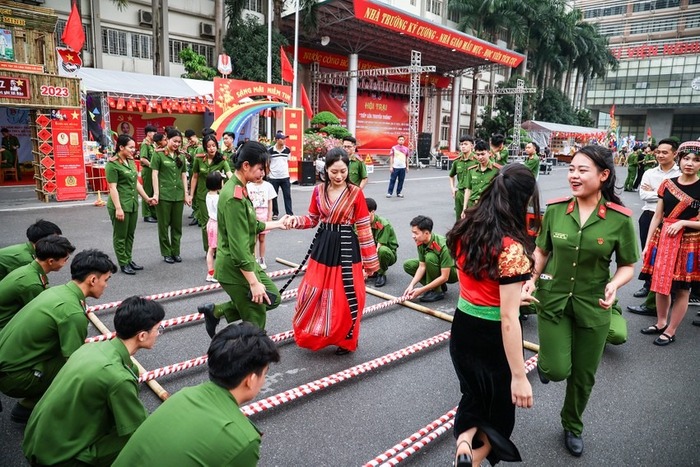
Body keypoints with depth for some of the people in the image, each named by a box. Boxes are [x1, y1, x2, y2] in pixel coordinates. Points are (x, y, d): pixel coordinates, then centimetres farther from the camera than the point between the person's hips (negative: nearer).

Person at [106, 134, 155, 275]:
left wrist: (146, 198, 17)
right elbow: (113, 188, -16)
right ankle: (123, 264, 13)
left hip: (133, 204, 8)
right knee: (120, 236, 4)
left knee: (130, 235, 15)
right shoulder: (112, 164, -13)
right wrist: (118, 208, -21)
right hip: (120, 205, -8)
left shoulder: (131, 162, 11)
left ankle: (129, 260, 26)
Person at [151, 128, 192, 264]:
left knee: (177, 225, 9)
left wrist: (186, 194, 8)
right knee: (164, 225, 5)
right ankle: (166, 253, 14)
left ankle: (176, 252, 19)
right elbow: (155, 175, -5)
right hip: (164, 195, -4)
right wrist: (155, 193, -12)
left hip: (178, 195, 4)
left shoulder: (181, 157, 11)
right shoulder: (159, 155, -2)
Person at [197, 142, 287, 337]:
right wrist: (254, 283, -23)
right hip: (235, 268, -10)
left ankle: (216, 311, 23)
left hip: (246, 262, 10)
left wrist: (277, 224, 22)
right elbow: (238, 247, -27)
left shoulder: (238, 189, 7)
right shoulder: (234, 197, -25)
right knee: (255, 320, 4)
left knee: (273, 298, 20)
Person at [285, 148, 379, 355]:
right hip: (322, 247, 4)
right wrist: (296, 221, -11)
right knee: (313, 293, 9)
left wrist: (370, 260, -4)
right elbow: (312, 219, 11)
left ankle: (346, 340, 26)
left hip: (346, 247, -4)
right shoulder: (319, 191, 1)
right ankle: (315, 334, 33)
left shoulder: (356, 193, -9)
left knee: (346, 297, 4)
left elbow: (364, 228, -6)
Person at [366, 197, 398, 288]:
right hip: (371, 253, 5)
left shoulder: (383, 224, -24)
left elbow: (379, 248, -28)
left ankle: (381, 274, -13)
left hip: (389, 254, -5)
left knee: (382, 250, -40)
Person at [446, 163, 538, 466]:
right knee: (498, 407, 23)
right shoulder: (511, 247, -25)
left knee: (473, 394, 30)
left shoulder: (465, 229, -3)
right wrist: (519, 376, -18)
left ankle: (464, 440, 10)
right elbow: (508, 319, -25)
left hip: (462, 328, 6)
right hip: (493, 338, -6)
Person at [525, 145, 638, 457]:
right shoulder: (555, 209, -10)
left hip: (593, 307, 0)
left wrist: (614, 285, -23)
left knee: (583, 376, 15)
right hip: (553, 299, 0)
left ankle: (572, 426, 44)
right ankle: (546, 359, 33)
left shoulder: (620, 219, -14)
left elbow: (627, 266, -3)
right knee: (557, 370, -7)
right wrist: (532, 278, -12)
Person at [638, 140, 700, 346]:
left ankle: (670, 331, 20)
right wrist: (647, 244, 4)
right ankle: (661, 323, 32)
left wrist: (683, 222, -19)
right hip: (663, 239, 4)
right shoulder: (667, 184, 3)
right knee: (660, 284, 13)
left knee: (682, 290, 6)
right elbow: (657, 217, 6)